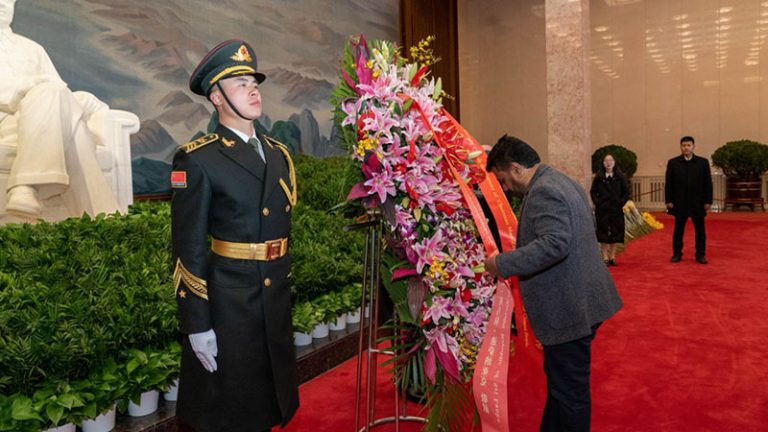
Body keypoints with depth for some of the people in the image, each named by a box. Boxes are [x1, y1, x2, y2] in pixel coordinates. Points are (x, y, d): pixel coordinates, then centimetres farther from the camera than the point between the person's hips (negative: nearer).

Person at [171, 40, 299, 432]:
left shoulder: (278, 154, 9)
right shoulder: (196, 160, -10)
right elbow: (188, 249, -12)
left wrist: (283, 290, 16)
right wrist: (196, 325, -14)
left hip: (276, 302, 6)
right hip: (224, 304, -6)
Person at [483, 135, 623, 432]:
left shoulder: (543, 191, -20)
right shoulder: (562, 182, 13)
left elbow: (554, 244, -32)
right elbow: (589, 226, 24)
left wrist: (502, 264, -26)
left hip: (569, 309, -11)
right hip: (580, 303, 11)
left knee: (569, 391, 4)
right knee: (559, 381, 23)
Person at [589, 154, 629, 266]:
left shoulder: (620, 176, 4)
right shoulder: (598, 177, 3)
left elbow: (626, 192, 6)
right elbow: (593, 191, 5)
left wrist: (621, 203, -5)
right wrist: (597, 202, -6)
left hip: (616, 209, 1)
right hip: (602, 210, -1)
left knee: (615, 233, 5)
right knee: (603, 233, -1)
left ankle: (612, 256, 16)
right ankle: (605, 257, 6)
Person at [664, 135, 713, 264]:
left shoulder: (703, 162, 3)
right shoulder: (673, 163, 2)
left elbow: (708, 183, 2)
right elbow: (668, 183, 1)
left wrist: (708, 201, -2)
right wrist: (668, 200, -4)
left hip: (698, 203, 1)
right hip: (680, 203, 0)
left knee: (700, 230, 6)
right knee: (678, 230, 6)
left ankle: (700, 255, 15)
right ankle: (677, 254, 14)